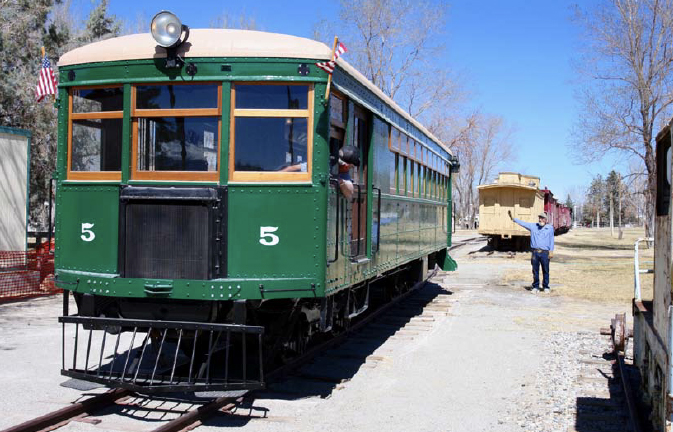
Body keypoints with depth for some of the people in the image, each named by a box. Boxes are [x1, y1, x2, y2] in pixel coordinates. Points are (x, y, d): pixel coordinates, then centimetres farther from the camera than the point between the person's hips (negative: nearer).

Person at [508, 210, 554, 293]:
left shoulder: (550, 228, 7)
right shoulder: (533, 226, 11)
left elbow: (551, 240, 6)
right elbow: (522, 223, 7)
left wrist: (551, 251, 0)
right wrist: (513, 218, -3)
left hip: (545, 253, -2)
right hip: (535, 252, 2)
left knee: (545, 271, 3)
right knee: (535, 271, 5)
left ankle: (546, 287, 16)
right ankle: (535, 287, 14)